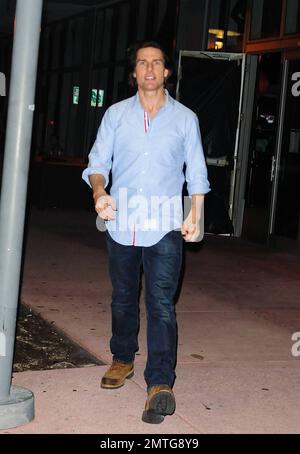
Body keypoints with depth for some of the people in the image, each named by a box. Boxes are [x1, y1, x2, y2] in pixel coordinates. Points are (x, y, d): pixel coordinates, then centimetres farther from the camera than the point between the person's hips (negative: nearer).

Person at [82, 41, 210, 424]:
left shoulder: (185, 118, 7)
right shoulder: (116, 114, 9)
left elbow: (196, 173, 9)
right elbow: (98, 162, 5)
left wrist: (195, 216, -2)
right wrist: (99, 192, -16)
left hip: (165, 228, -2)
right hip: (121, 224, 2)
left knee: (161, 304, -11)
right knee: (123, 299, 15)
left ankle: (160, 384, -14)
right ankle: (122, 360, 35)